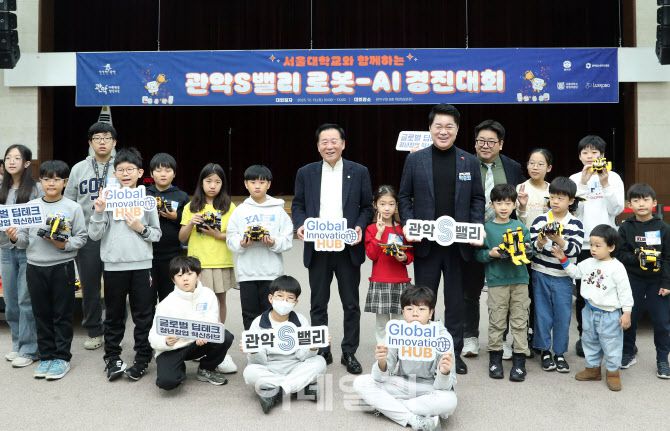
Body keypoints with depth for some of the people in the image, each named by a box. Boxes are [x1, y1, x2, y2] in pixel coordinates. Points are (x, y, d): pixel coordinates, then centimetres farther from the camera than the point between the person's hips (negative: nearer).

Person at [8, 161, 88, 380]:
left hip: (62, 267, -3)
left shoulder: (73, 208, -4)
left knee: (62, 314, 5)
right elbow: (25, 240, 6)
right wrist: (15, 238, -15)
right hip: (35, 267, 3)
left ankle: (62, 358, 16)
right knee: (41, 314, 11)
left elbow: (81, 238, -3)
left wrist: (65, 244, -19)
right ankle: (46, 356, 23)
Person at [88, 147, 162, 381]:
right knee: (114, 315, 11)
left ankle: (142, 359, 17)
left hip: (142, 265, 0)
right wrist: (98, 212, -15)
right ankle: (112, 358, 24)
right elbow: (94, 235, -1)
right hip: (113, 265, 0)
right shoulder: (107, 199, 2)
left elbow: (157, 234, 4)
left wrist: (141, 228, -14)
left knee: (144, 316, 5)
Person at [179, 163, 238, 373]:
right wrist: (190, 223, -13)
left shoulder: (229, 206, 4)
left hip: (221, 262, 0)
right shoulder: (191, 207, 7)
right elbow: (182, 238, 5)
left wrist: (217, 234, -15)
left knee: (219, 300, 7)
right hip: (197, 263, 0)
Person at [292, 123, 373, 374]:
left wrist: (360, 227, -12)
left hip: (348, 248, -1)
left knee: (351, 304, 6)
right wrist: (300, 225, -10)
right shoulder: (305, 173, 6)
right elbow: (297, 205, 9)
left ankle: (349, 353, 20)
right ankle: (321, 352, 23)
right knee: (318, 304, 9)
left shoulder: (359, 172, 3)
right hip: (317, 249, 1)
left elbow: (367, 207, 5)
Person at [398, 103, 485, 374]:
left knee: (455, 301, 10)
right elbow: (404, 197, 4)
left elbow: (477, 199, 8)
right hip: (425, 242, -1)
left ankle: (454, 352, 23)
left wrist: (476, 227, -7)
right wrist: (408, 226, -9)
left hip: (458, 243, 1)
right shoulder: (415, 160, 2)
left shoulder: (470, 162, 6)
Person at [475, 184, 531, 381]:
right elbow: (478, 254, 2)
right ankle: (495, 356, 18)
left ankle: (519, 358, 13)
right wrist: (490, 253, -17)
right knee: (497, 321, 4)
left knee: (520, 320, 5)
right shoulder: (487, 228, 1)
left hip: (519, 279, 2)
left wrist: (523, 249, -12)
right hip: (496, 281, -2)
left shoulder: (520, 226, 6)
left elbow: (530, 250, 9)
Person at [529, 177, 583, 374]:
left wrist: (558, 239, -26)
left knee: (563, 316, 6)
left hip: (563, 278, 0)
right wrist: (541, 241, -24)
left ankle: (559, 353, 20)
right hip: (541, 275, 0)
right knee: (543, 314, 7)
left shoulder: (576, 224, -1)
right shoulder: (540, 221, -2)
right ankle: (544, 350, 21)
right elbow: (531, 249, -4)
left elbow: (575, 250, -12)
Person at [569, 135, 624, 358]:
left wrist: (605, 184, -15)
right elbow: (571, 208, -6)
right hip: (581, 243, 1)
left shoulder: (613, 177, 4)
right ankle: (584, 336, 17)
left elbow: (616, 209, -5)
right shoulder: (574, 179, 5)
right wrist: (583, 183, -15)